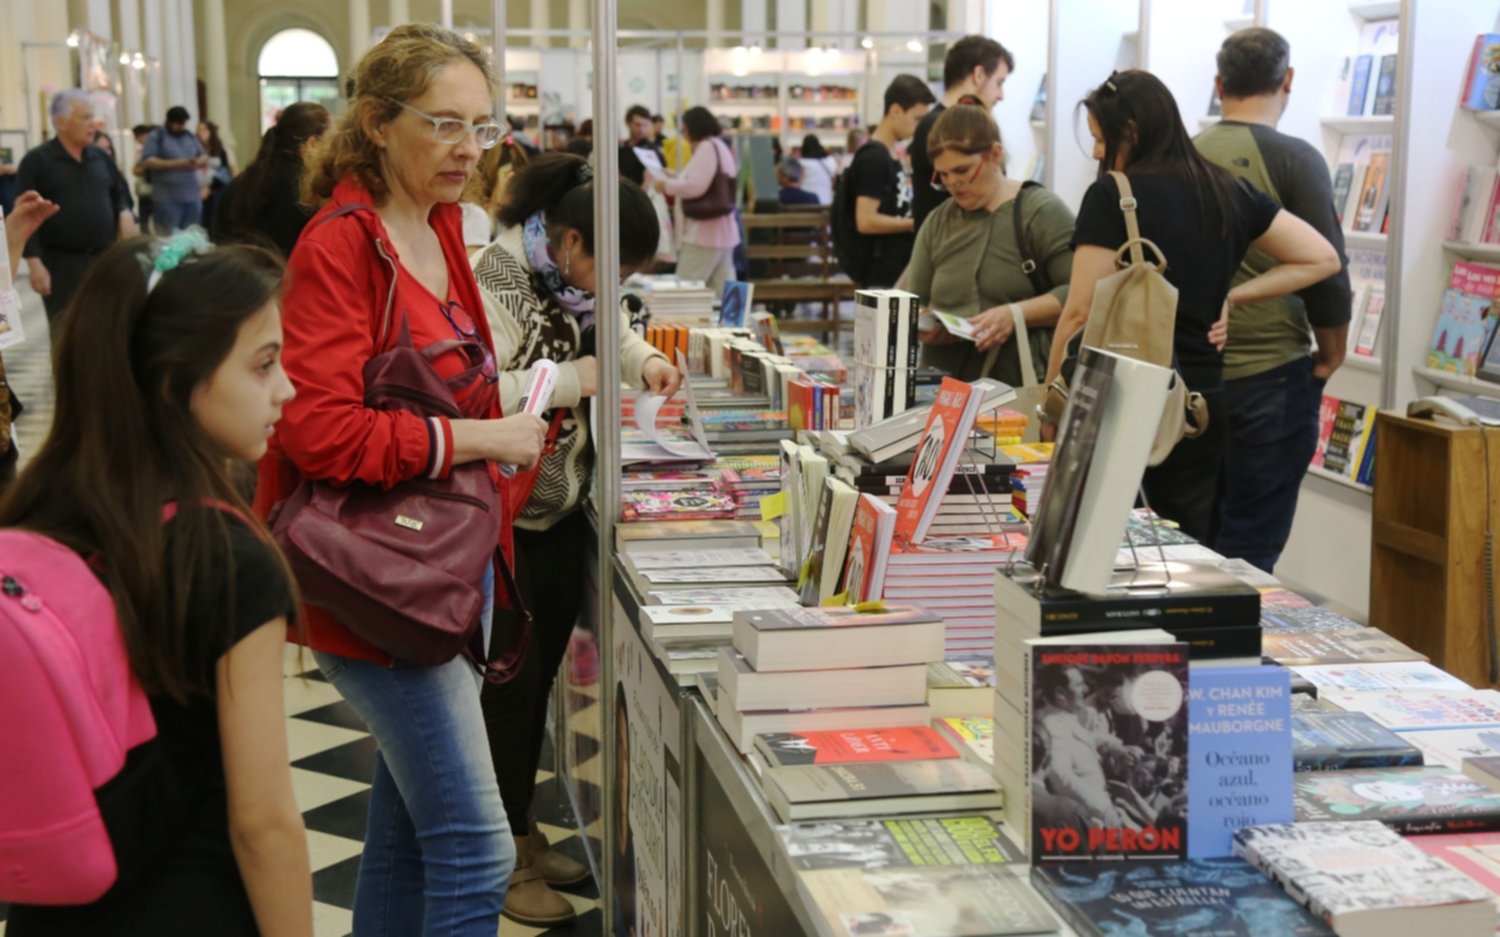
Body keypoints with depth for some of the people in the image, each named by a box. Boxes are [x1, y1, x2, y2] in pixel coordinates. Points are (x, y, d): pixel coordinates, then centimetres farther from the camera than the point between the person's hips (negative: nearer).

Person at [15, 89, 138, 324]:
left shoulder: (100, 157, 10)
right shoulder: (36, 161, -4)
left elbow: (118, 193, 22)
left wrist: (125, 212, -3)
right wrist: (35, 263, -15)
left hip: (106, 259, 5)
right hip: (61, 264, -5)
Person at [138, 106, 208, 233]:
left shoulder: (191, 137, 16)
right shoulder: (156, 137, 0)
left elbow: (204, 157, 19)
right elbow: (146, 161, -9)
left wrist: (199, 162, -6)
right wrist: (174, 164, -18)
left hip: (192, 196, 5)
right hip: (167, 199, -5)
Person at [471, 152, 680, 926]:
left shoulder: (577, 276, 4)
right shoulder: (495, 281, -22)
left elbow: (611, 327, 23)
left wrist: (643, 361, 2)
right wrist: (572, 381, -28)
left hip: (563, 510, 8)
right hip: (503, 519, -8)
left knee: (541, 677, 16)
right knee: (507, 685, 3)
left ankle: (524, 830, 32)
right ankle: (503, 860, 17)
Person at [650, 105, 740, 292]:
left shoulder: (707, 147, -11)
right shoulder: (722, 147, 20)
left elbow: (696, 186, -19)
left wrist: (666, 185, -7)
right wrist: (676, 178, 23)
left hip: (703, 234, -10)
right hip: (722, 232, 10)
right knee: (722, 294, 6)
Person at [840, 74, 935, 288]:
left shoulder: (892, 156, 13)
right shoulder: (873, 158, -15)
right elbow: (866, 222, -21)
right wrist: (917, 223, -15)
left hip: (897, 270, 9)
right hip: (881, 276, -9)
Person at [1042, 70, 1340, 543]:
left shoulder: (1110, 197, -10)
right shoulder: (1228, 193, 8)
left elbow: (1082, 312, -12)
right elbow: (1322, 259, 11)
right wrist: (1231, 297, 7)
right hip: (1202, 399, 6)